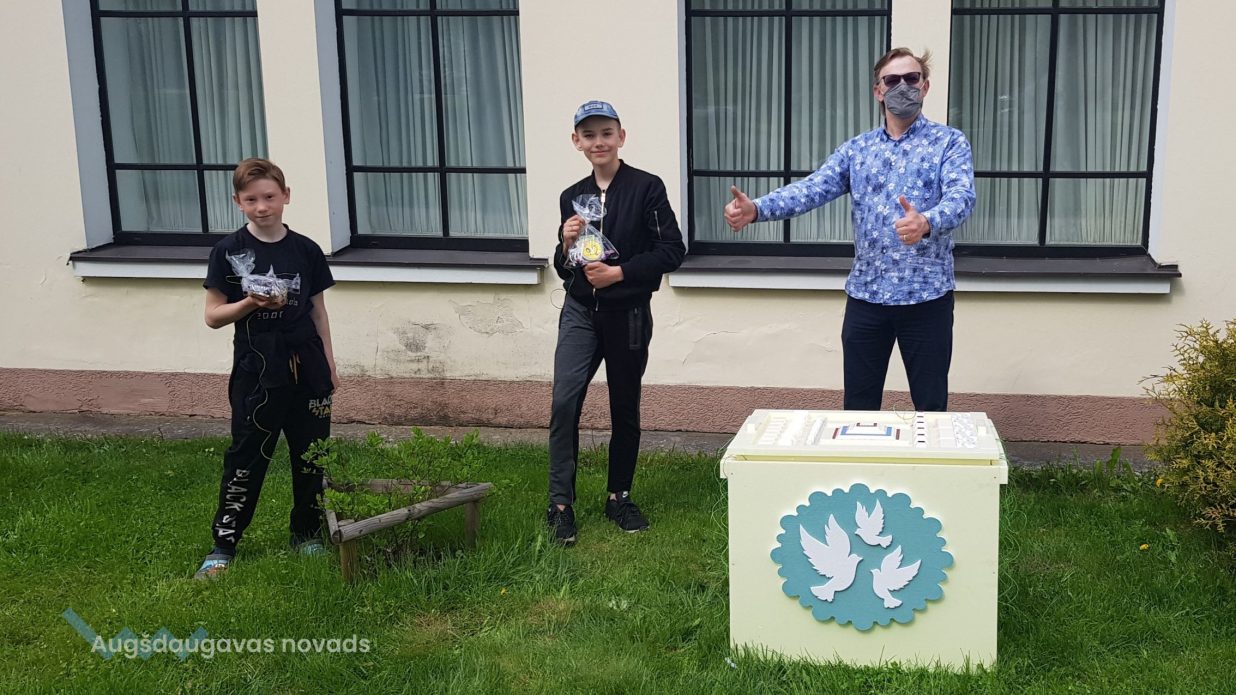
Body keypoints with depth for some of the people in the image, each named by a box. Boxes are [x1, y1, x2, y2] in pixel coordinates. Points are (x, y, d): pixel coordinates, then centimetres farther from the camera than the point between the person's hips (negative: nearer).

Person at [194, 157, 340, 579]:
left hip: (307, 366, 3)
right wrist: (252, 303, -19)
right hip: (257, 370, -2)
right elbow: (213, 316, -2)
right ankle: (224, 543, 8)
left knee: (311, 453, 10)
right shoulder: (229, 251, -4)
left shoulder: (305, 251, 3)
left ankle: (307, 532, 25)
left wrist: (329, 365, 9)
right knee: (247, 456, 0)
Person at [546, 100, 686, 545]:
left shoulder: (646, 188, -5)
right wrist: (566, 246, -7)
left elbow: (672, 251, -8)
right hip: (580, 312, 2)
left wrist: (620, 272, -17)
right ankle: (561, 504, -6)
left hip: (628, 316, -2)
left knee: (625, 409, 10)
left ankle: (619, 497, 26)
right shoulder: (572, 197, 8)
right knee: (564, 402, -13)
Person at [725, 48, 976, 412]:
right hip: (865, 295, 3)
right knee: (858, 408, 10)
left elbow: (961, 196, -17)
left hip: (927, 296, -3)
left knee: (931, 408, 7)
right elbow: (812, 188, -5)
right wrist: (756, 209, -25)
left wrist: (925, 222, -41)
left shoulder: (950, 142, 0)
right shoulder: (856, 149, 8)